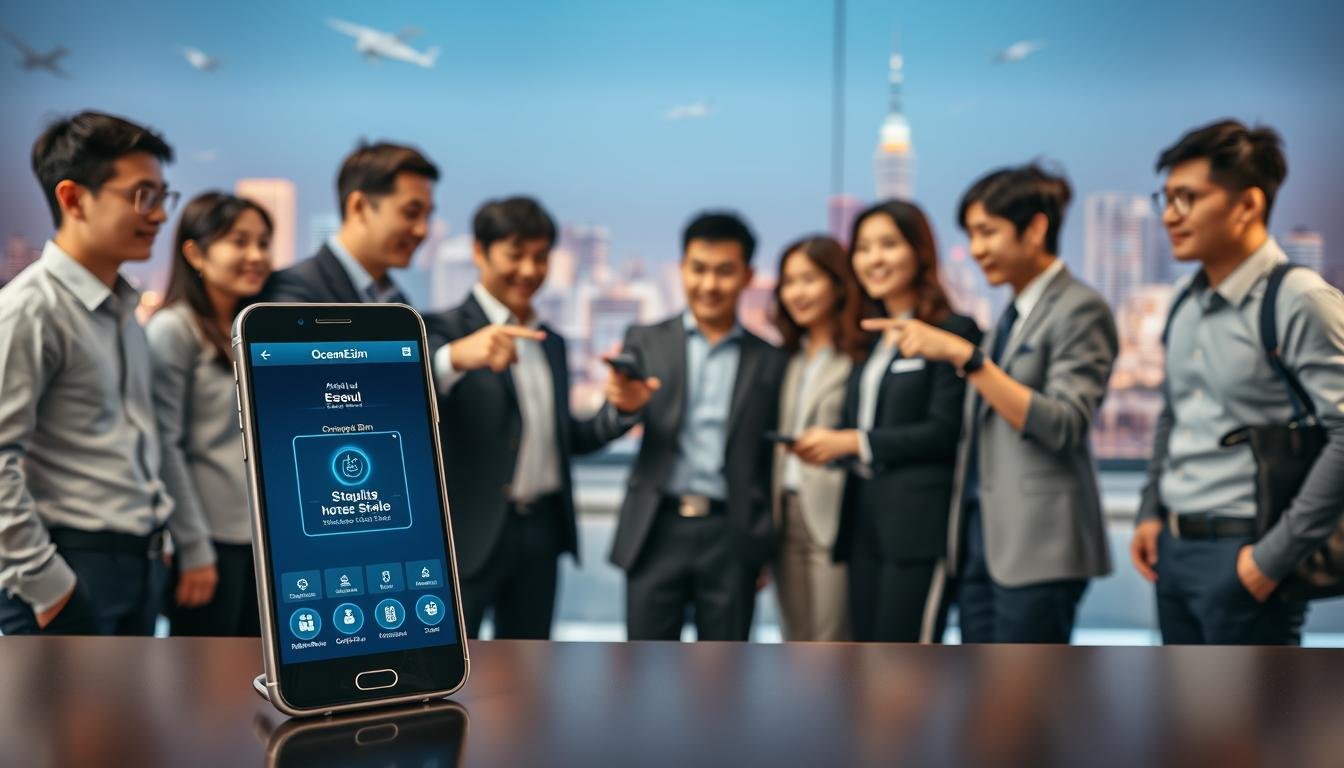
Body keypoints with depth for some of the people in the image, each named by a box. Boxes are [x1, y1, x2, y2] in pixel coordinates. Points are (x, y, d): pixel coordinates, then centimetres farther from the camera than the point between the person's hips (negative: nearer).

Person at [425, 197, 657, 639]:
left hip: (541, 531, 6)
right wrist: (455, 357, -46)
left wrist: (620, 411, 0)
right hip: (469, 532, -6)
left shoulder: (552, 343, 14)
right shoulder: (445, 330, -7)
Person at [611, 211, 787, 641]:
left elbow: (771, 460, 9)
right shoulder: (646, 343, 7)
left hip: (732, 539, 1)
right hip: (658, 530, 0)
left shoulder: (769, 362, 7)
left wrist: (765, 546, 5)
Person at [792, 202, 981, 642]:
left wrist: (854, 442, -12)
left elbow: (944, 431, -13)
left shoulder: (952, 331, -5)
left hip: (919, 525, -7)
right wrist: (828, 447, -3)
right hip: (864, 524, 8)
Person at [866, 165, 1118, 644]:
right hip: (981, 540, 8)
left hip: (1036, 547, -8)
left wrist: (964, 355, -22)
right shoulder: (1010, 316, 17)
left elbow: (1064, 425, -19)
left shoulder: (1080, 310, -7)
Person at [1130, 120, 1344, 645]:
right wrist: (1151, 513, 12)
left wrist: (1276, 554, -18)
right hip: (1172, 551, 8)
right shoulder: (1187, 304, 10)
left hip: (1241, 559, -7)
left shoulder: (1298, 301, -14)